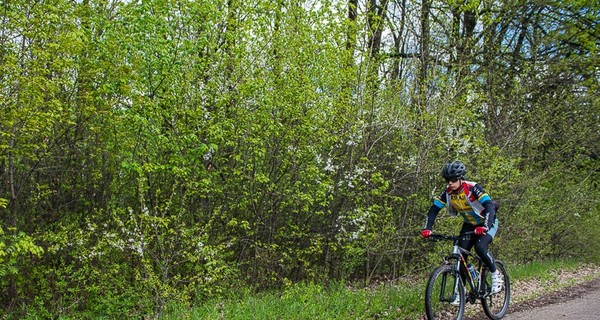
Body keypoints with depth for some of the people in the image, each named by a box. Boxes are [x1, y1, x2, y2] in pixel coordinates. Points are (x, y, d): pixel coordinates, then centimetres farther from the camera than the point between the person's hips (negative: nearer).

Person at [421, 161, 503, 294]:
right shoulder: (448, 192, -15)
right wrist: (427, 228, -30)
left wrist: (485, 227, -53)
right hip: (470, 224, 5)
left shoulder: (473, 188, -29)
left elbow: (489, 206, -38)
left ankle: (496, 275, -4)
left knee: (480, 248, -29)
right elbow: (434, 209, -15)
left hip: (488, 223, -5)